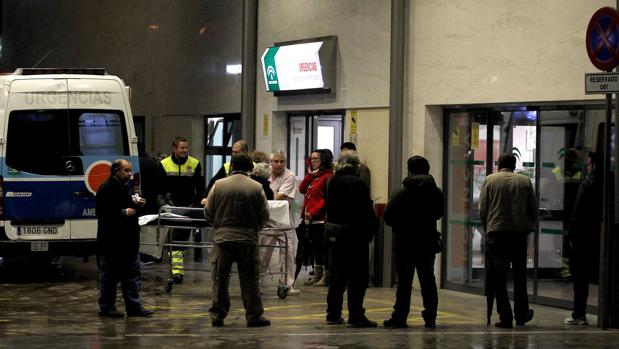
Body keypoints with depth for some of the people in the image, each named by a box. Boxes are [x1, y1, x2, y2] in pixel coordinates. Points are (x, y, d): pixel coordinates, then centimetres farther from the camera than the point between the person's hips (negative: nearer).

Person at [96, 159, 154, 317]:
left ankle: (134, 306, 14)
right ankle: (106, 307, 8)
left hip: (127, 241, 10)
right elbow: (102, 213, -23)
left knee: (132, 274, 10)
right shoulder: (106, 189, -15)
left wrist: (136, 204, 11)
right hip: (112, 243, -10)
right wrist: (124, 212, -22)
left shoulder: (123, 187, 16)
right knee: (109, 276, 0)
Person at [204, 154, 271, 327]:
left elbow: (208, 212, 2)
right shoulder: (256, 187, -2)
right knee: (249, 279, 5)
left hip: (223, 237, 0)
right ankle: (254, 316, 6)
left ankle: (217, 315, 9)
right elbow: (264, 215, 1)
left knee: (220, 279, 7)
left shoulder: (218, 185, -2)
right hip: (248, 239, 0)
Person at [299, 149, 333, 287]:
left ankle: (326, 276, -1)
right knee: (315, 247, 13)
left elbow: (327, 198, -16)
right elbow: (302, 189, 9)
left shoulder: (328, 176, -11)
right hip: (310, 218, 9)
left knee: (323, 247, -5)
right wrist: (310, 174, 2)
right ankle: (317, 275, 19)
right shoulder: (313, 175, 17)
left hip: (321, 218, -9)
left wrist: (313, 212, -18)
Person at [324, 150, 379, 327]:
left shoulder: (332, 182, 7)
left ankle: (333, 314, 18)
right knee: (358, 276, -1)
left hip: (333, 231, 7)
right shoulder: (357, 184, -15)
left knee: (337, 275, 15)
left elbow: (329, 207, 12)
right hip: (354, 233, -7)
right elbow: (367, 211, -14)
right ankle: (356, 316, -3)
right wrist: (372, 228, -2)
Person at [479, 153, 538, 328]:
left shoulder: (490, 180, 3)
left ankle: (505, 317, -2)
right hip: (519, 232, 2)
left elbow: (482, 210, 1)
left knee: (499, 277, 2)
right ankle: (521, 315, 17)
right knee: (519, 275, 13)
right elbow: (534, 209, 7)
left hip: (496, 231, -2)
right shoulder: (525, 181, 8)